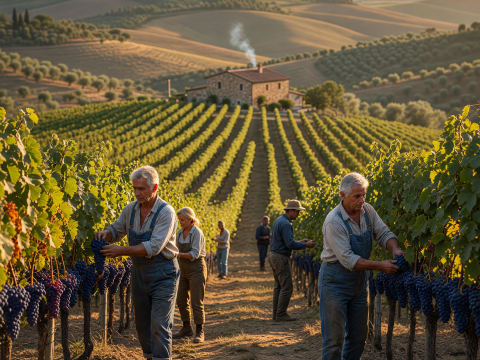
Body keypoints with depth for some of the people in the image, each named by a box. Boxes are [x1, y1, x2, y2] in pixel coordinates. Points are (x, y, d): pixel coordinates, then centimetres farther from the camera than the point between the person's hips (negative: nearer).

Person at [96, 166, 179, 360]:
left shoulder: (166, 212, -19)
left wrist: (121, 251, -32)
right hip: (139, 273, 6)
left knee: (159, 324, -10)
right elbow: (116, 231, 13)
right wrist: (105, 233, -12)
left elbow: (154, 247, -27)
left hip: (163, 275, -6)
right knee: (142, 323, 14)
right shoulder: (130, 209, 0)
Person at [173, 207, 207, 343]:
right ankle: (187, 328, 25)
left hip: (196, 269, -7)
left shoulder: (197, 233, -15)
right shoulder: (180, 233, 6)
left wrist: (179, 254, -33)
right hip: (183, 269, 8)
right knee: (181, 300, 11)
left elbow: (195, 254, -23)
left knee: (197, 302, -6)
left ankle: (199, 332, 1)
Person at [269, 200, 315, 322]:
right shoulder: (285, 224, -18)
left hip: (274, 256, 10)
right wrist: (305, 245, -13)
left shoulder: (278, 220, 14)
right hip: (281, 257, -10)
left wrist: (300, 242, 17)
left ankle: (276, 314, 16)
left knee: (278, 286, 13)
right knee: (287, 287, -5)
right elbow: (290, 244, -23)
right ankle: (281, 315, -3)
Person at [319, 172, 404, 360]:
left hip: (359, 281, 7)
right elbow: (348, 260, -25)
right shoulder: (334, 221, -23)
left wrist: (395, 248, -23)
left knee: (358, 337, 13)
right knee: (334, 337, -3)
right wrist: (380, 266, -27)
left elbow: (384, 234, 0)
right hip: (335, 282, -7)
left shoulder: (367, 211, -3)